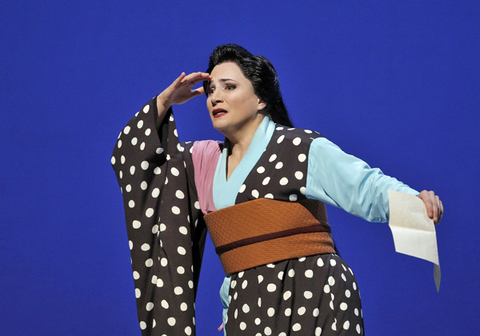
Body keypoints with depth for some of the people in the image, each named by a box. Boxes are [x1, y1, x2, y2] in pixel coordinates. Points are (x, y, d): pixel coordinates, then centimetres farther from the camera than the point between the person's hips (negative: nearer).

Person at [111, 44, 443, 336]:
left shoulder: (300, 148, -2)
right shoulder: (206, 160, 16)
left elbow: (367, 186, -10)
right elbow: (132, 155, 24)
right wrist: (164, 103, 10)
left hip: (311, 303, -5)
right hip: (248, 309, 5)